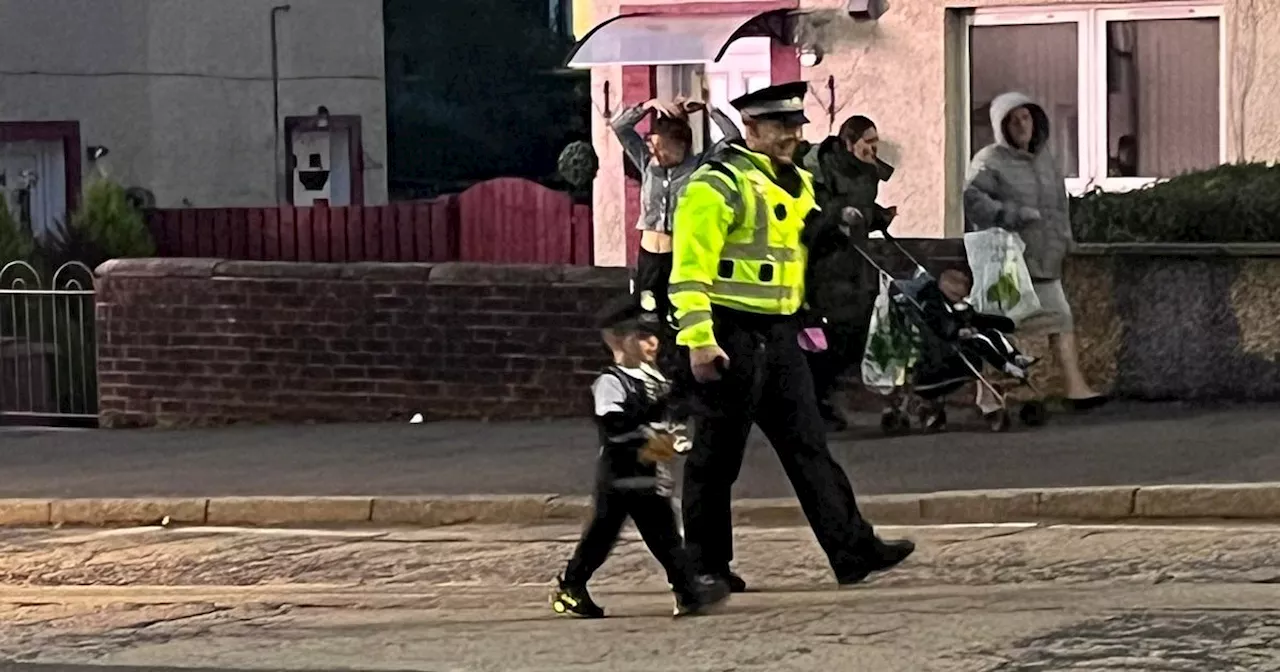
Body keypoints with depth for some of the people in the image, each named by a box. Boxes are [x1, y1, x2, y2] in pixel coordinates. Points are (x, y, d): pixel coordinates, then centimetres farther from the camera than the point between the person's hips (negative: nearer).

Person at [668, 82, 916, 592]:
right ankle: (704, 566, 9)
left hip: (779, 337, 8)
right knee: (717, 456, 0)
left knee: (808, 445, 4)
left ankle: (852, 550, 2)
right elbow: (691, 265, -18)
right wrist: (698, 337, -24)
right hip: (732, 335, -8)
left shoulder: (796, 184, 16)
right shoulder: (719, 184, -13)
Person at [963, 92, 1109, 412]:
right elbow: (972, 199, -22)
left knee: (1061, 319, 0)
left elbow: (1059, 202, 22)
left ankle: (1075, 386, 0)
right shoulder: (990, 161, -8)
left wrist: (1062, 239, 11)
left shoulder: (1045, 158, 14)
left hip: (1042, 262, 6)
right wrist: (1013, 214, -27)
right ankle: (986, 396, 9)